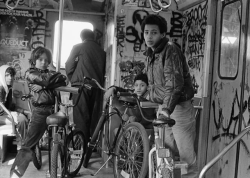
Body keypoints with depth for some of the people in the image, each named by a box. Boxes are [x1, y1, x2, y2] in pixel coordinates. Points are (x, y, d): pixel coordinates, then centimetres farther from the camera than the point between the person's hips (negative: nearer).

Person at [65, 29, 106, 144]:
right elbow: (104, 71, 13)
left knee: (81, 117, -4)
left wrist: (72, 79, 14)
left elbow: (69, 66, 1)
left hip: (81, 85, -4)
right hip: (97, 86, 4)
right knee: (95, 117, 8)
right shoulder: (102, 51, 14)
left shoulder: (78, 48, 4)